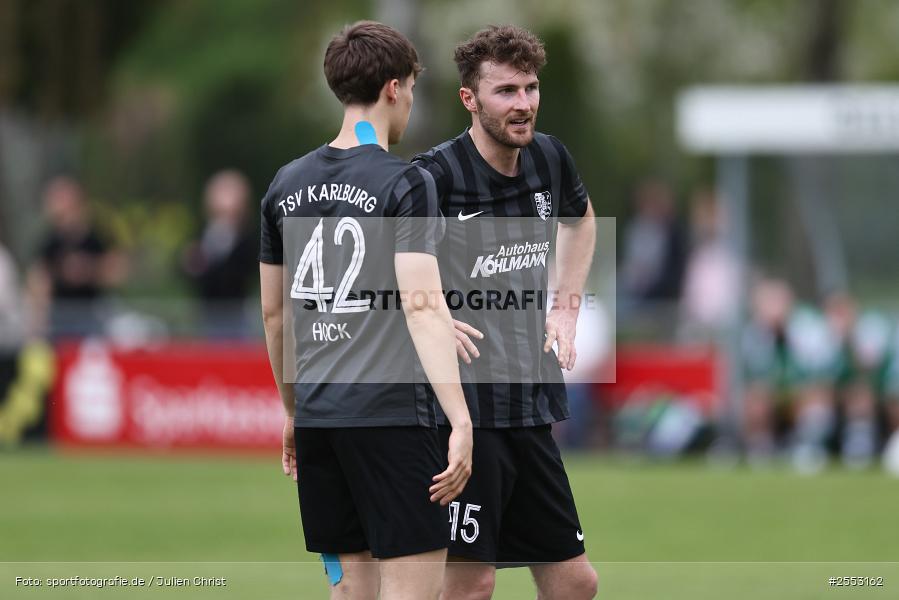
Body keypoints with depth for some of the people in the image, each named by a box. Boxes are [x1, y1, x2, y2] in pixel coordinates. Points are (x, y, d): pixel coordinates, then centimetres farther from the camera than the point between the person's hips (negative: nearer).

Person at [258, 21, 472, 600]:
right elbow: (423, 305, -17)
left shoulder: (288, 184, 11)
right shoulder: (405, 182, -8)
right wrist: (461, 422, -20)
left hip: (316, 416, 7)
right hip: (389, 412, -7)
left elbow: (273, 313, 17)